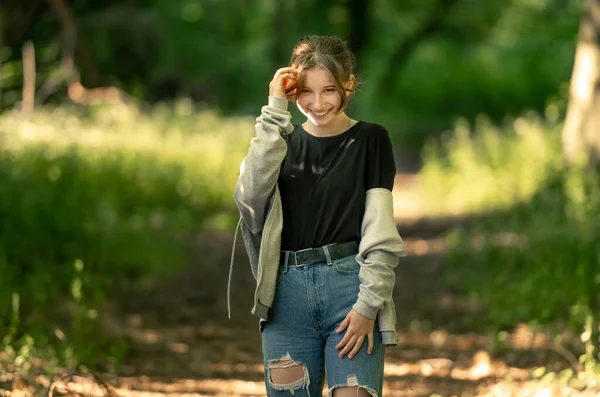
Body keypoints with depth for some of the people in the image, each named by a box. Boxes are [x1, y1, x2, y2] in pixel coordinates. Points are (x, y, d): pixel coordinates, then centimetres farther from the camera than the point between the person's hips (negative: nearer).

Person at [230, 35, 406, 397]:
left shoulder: (370, 140, 4)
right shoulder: (283, 141, 13)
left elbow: (380, 232, -2)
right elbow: (251, 195, -9)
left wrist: (369, 304, -12)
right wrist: (276, 110, -8)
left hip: (349, 285, -3)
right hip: (288, 292, 3)